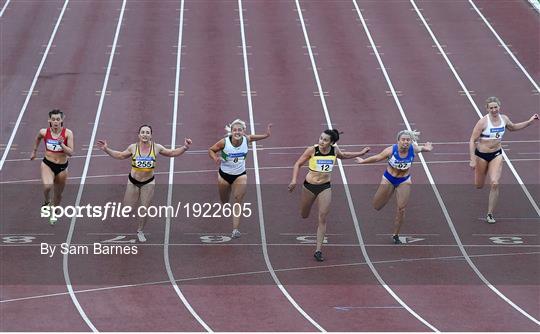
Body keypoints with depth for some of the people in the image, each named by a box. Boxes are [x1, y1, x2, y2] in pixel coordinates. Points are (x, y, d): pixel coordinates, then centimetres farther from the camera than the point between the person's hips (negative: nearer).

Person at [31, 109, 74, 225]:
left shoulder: (67, 133, -15)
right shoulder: (44, 132, -11)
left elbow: (70, 152, -18)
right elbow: (38, 138, 15)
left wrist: (62, 144, -33)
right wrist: (34, 151, 23)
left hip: (62, 167, 1)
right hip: (47, 164, -1)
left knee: (58, 194, 15)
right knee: (47, 186, -29)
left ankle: (53, 214, 44)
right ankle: (47, 201, 5)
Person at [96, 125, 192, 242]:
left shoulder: (156, 148, -9)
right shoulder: (133, 148, -8)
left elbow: (172, 153, 2)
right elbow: (120, 155, 8)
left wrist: (185, 148, -12)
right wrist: (106, 149, 1)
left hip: (148, 183, 0)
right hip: (133, 182, 0)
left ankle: (140, 231, 30)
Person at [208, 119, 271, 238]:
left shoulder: (246, 140, -15)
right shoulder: (224, 142, -24)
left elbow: (252, 137, 9)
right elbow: (211, 150, -10)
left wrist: (266, 135, 3)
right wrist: (215, 158, -29)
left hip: (240, 175, 1)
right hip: (224, 174, -1)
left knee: (238, 201, -10)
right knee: (224, 201, 18)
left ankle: (235, 230, -11)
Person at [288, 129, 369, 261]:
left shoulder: (334, 150, -8)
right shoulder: (312, 150, -18)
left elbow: (343, 155, 17)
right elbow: (298, 164, -9)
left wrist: (361, 153, 18)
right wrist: (294, 180, -22)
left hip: (325, 187, 1)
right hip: (309, 185, -1)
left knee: (322, 219, -7)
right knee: (304, 216, 16)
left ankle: (318, 250, -2)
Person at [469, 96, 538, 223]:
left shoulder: (504, 119, -4)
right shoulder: (483, 122, -21)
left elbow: (513, 127, 19)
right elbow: (472, 140, -17)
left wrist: (529, 121, 10)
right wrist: (472, 160, -23)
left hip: (496, 155, 3)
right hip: (481, 155, -3)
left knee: (495, 184, -14)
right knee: (479, 186, 13)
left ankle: (490, 214, -2)